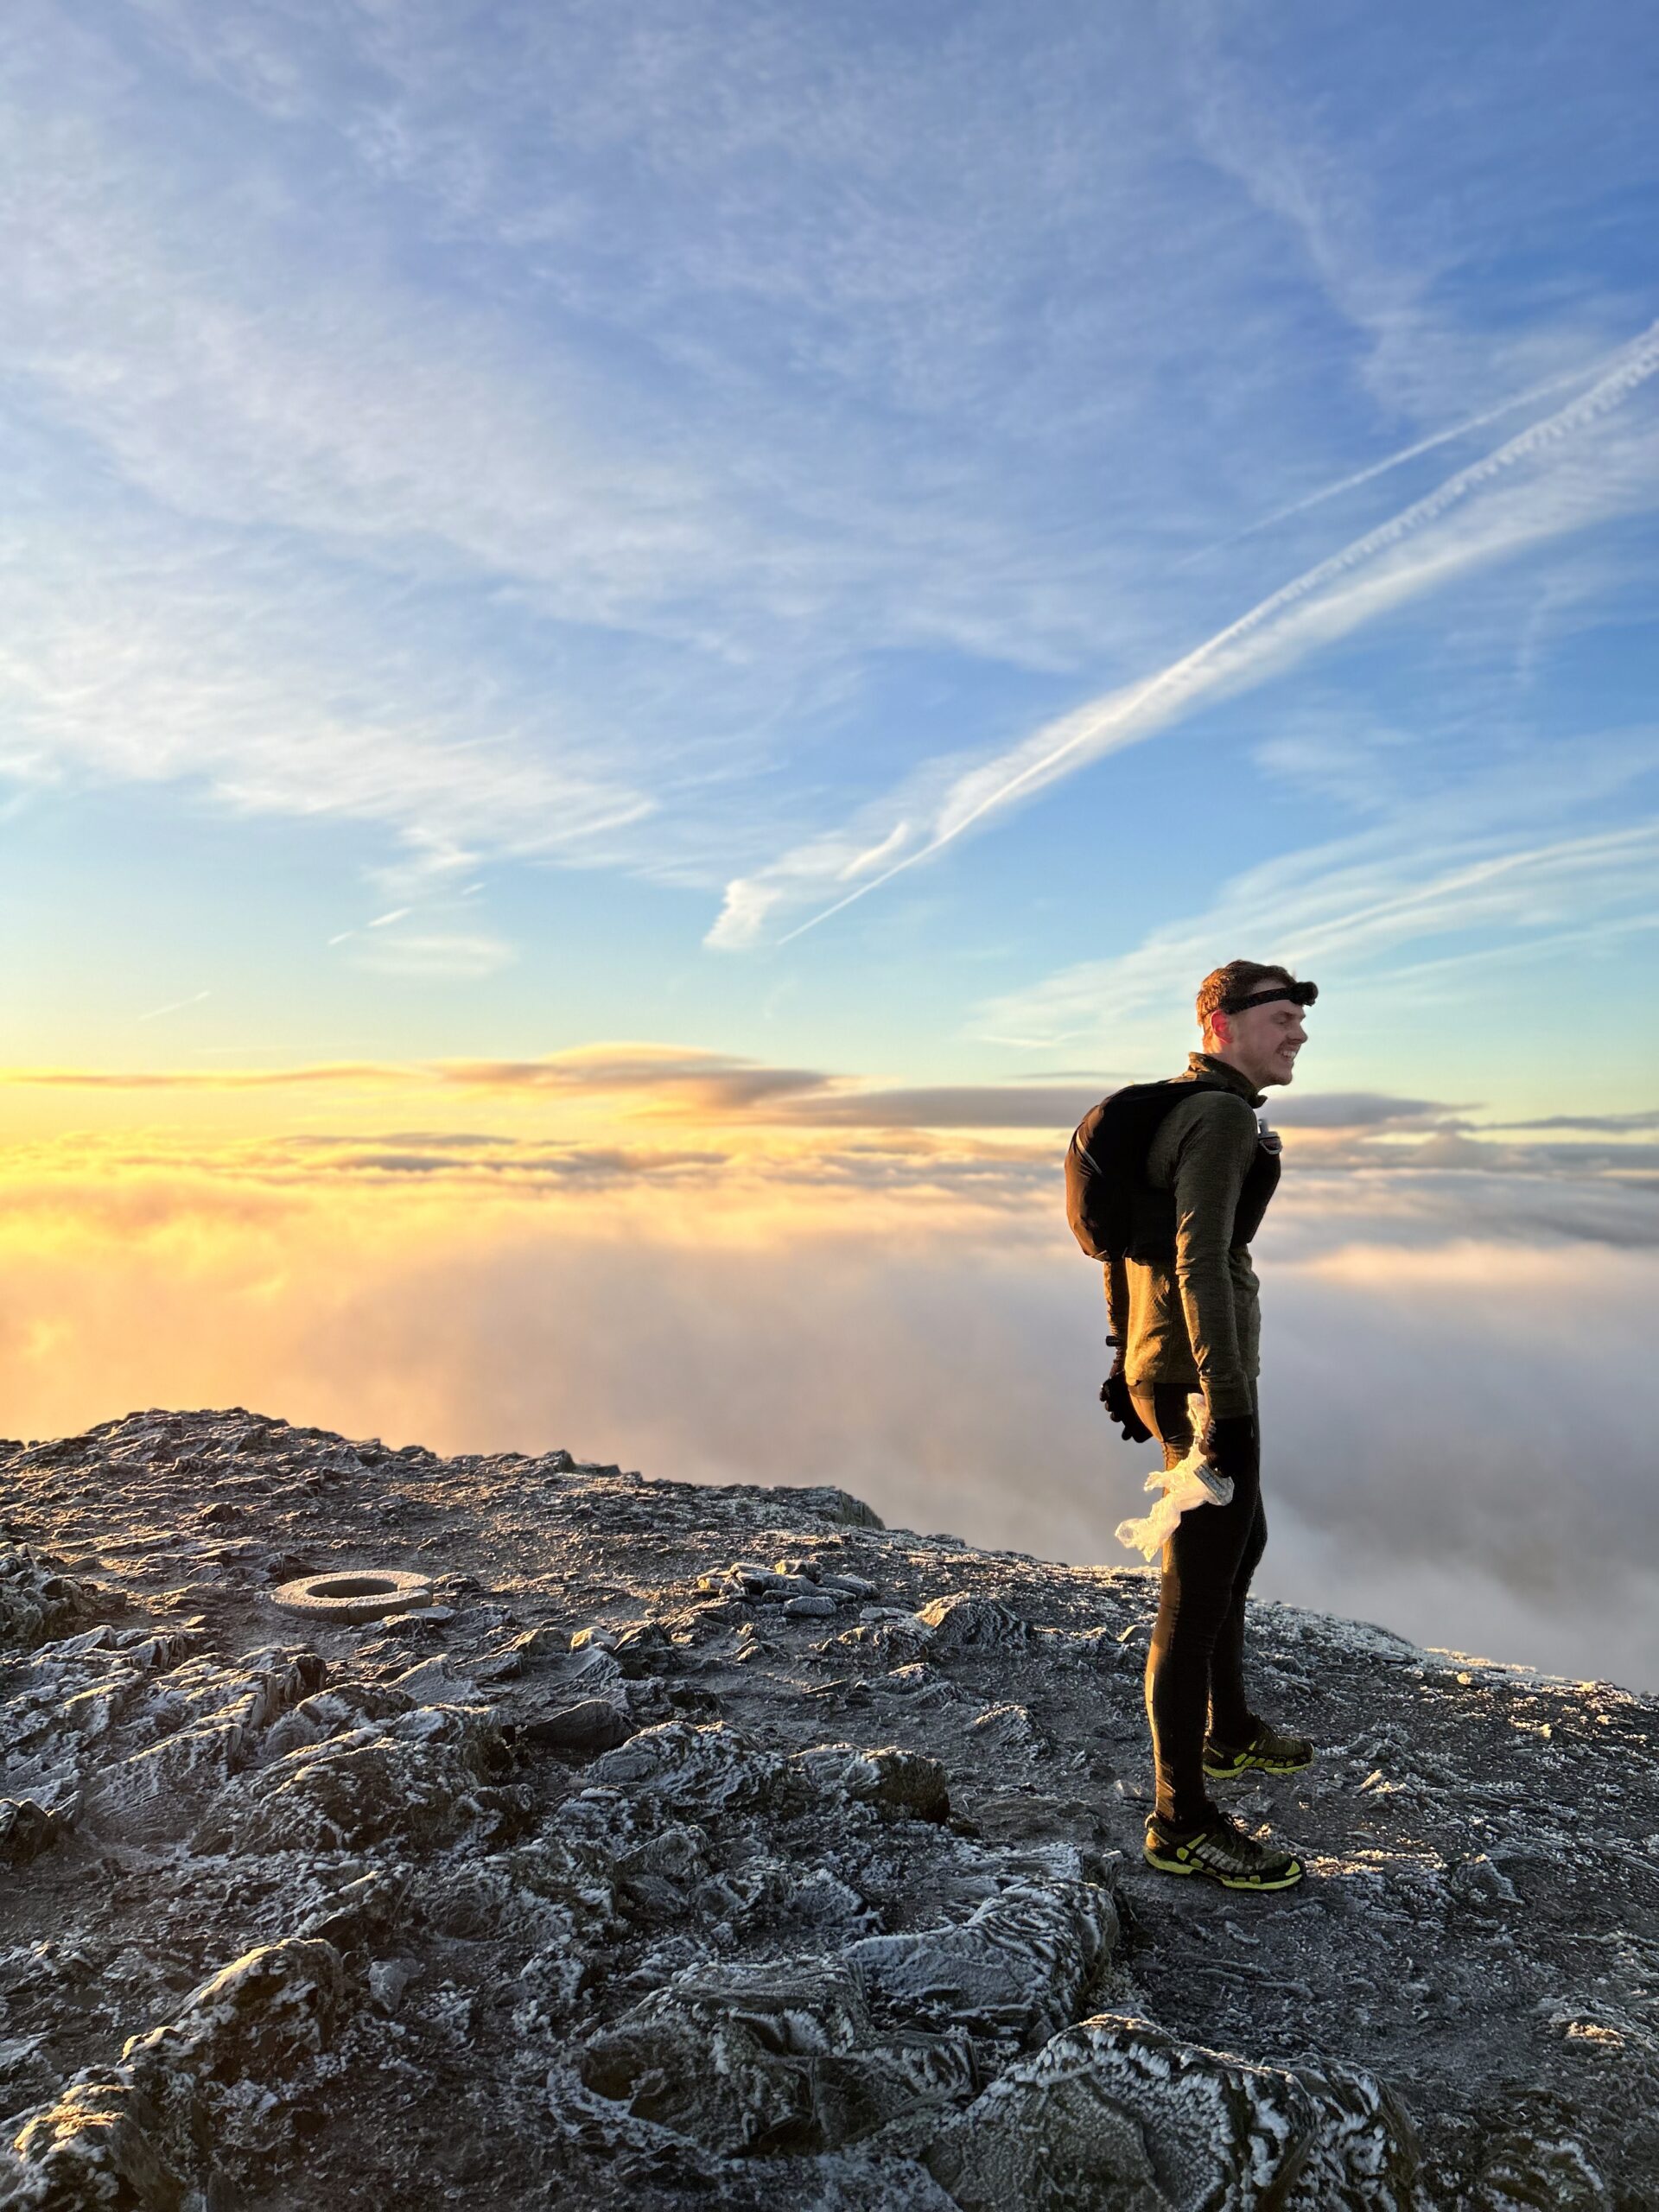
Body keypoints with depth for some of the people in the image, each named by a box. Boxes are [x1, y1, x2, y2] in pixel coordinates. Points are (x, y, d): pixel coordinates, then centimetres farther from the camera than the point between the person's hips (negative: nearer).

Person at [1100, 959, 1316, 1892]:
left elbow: (1128, 1239, 18)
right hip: (1200, 1380, -11)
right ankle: (1183, 1821, 12)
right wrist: (1228, 1406, -26)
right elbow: (1200, 1263, -26)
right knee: (1200, 1591, -1)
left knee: (1242, 1542, 26)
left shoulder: (1168, 1109, 14)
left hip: (1158, 1369, 11)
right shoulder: (1223, 1117, -17)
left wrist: (1127, 1359, 23)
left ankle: (1229, 1730, 44)